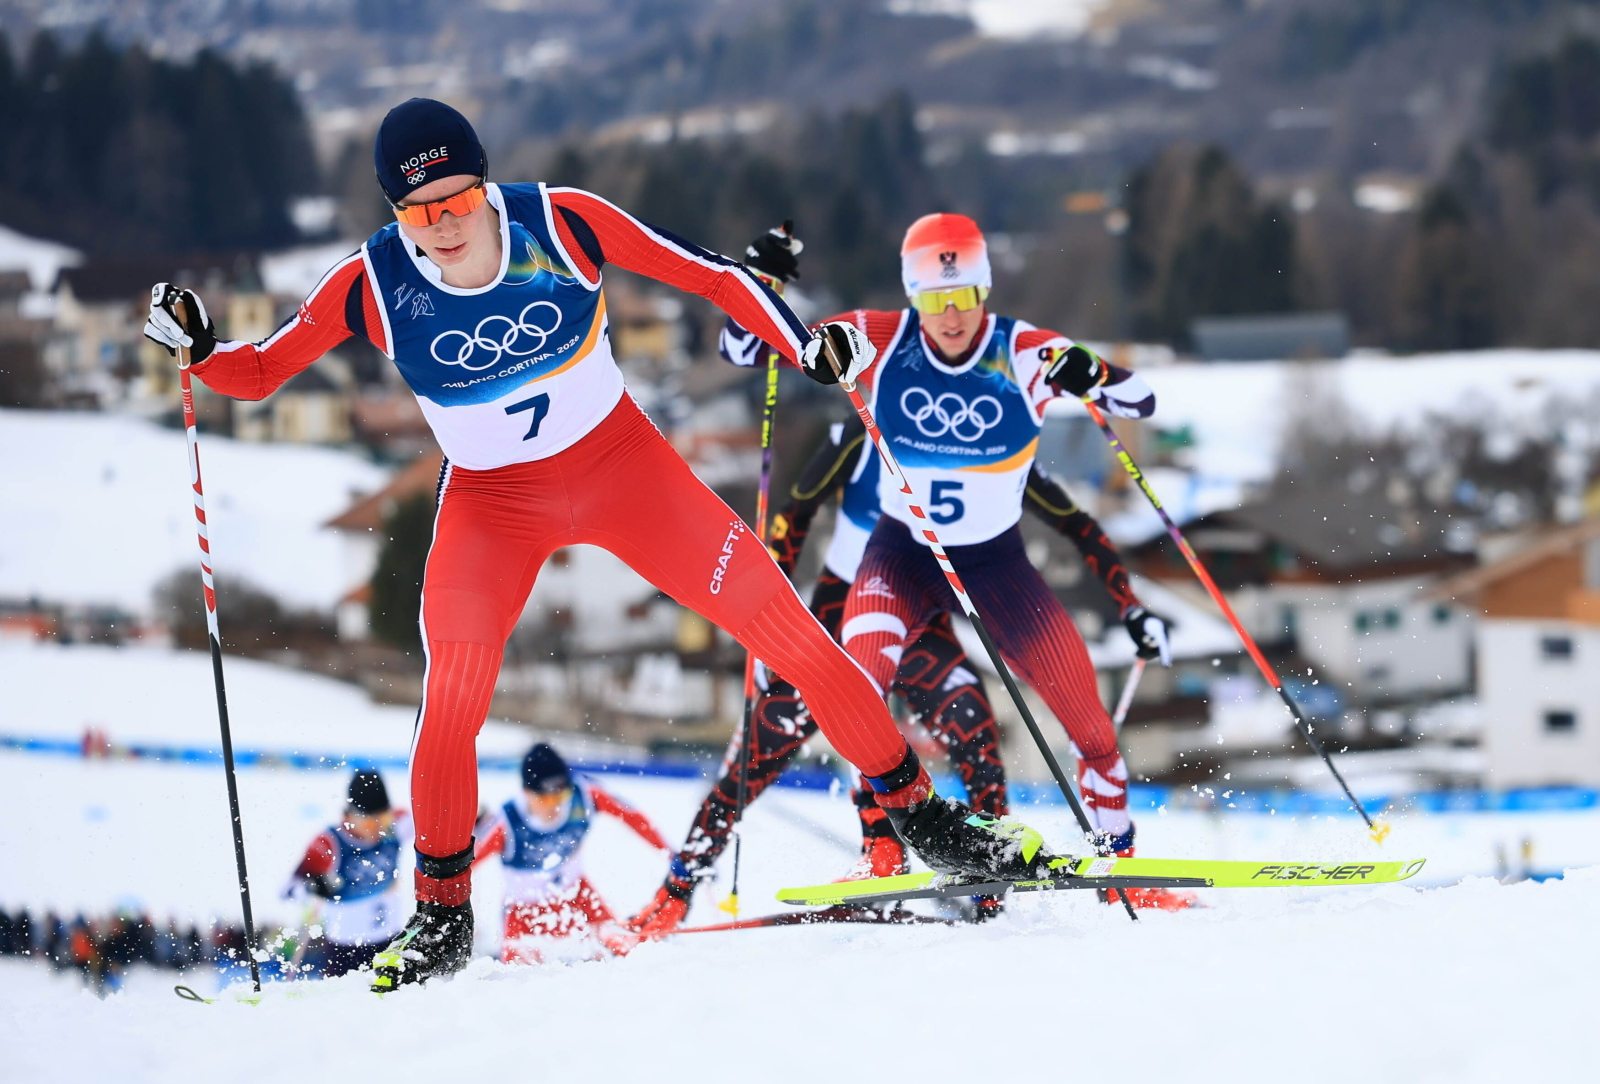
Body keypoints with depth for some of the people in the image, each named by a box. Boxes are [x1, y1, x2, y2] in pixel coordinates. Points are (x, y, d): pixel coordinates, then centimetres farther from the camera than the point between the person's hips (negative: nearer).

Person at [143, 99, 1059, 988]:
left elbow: (704, 272, -10)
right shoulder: (372, 285, -18)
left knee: (782, 624, -5)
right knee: (452, 701, -20)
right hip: (491, 503, 0)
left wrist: (805, 343, -15)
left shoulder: (561, 224, -20)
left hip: (622, 464, 0)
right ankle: (442, 918, -1)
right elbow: (261, 372, -8)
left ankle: (916, 809, 10)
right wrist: (199, 346, -28)